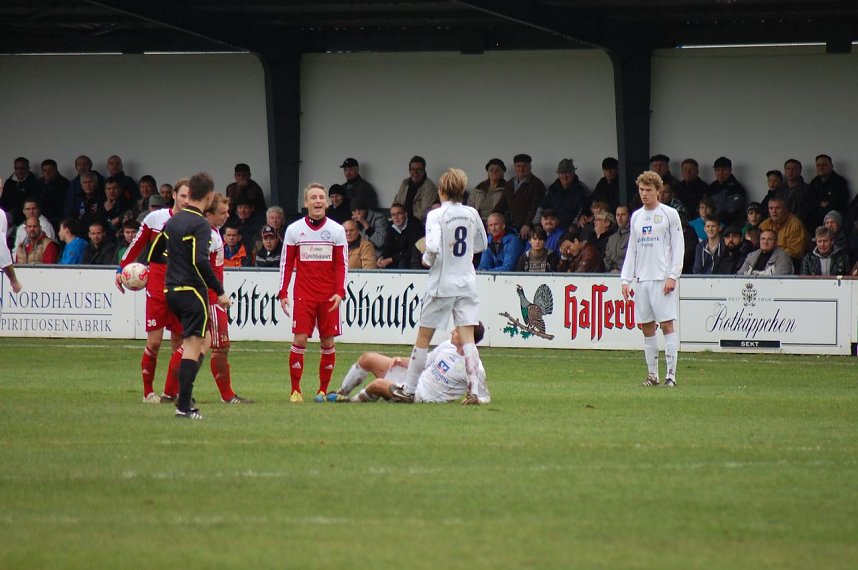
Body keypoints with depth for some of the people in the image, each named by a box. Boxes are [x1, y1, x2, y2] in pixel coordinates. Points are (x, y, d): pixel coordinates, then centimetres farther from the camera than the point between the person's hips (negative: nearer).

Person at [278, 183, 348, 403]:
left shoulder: (337, 230, 3)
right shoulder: (294, 230, 3)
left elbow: (342, 264, 4)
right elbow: (286, 263, 6)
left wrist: (340, 293, -7)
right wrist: (283, 293, 0)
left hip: (329, 297, 1)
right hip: (303, 294, -1)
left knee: (328, 341, 2)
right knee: (299, 339, -9)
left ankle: (323, 390, 12)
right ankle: (295, 391, -2)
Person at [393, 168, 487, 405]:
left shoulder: (436, 215, -11)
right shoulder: (471, 214, 5)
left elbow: (433, 247, -23)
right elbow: (482, 244, 18)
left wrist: (427, 258, -3)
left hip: (442, 284, -4)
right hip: (467, 283, 4)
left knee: (423, 338, 8)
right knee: (468, 338, -1)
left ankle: (409, 390, 14)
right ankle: (473, 392, -12)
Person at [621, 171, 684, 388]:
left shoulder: (669, 214, 1)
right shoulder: (636, 217, 15)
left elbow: (678, 247, -3)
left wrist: (672, 276, -12)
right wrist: (626, 279, 8)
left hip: (662, 278, -5)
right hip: (641, 279, 5)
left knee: (667, 325, -9)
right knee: (647, 328, 4)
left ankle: (671, 374, -9)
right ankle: (652, 374, 8)